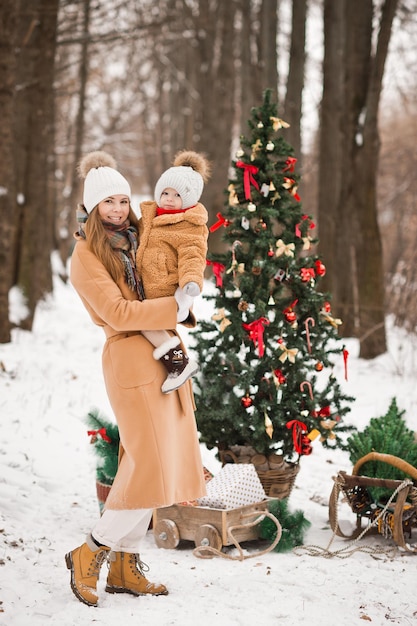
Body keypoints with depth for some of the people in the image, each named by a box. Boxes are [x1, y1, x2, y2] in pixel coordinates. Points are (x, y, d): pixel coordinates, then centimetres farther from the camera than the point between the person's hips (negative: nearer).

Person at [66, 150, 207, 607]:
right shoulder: (86, 255, -5)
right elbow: (118, 313, -15)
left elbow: (167, 289, 26)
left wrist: (185, 304, 4)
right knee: (150, 466, -11)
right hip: (131, 359, -8)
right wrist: (176, 307, -15)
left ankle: (126, 565, 15)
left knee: (153, 463, 8)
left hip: (166, 354, 8)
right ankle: (90, 554, 3)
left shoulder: (136, 241, 17)